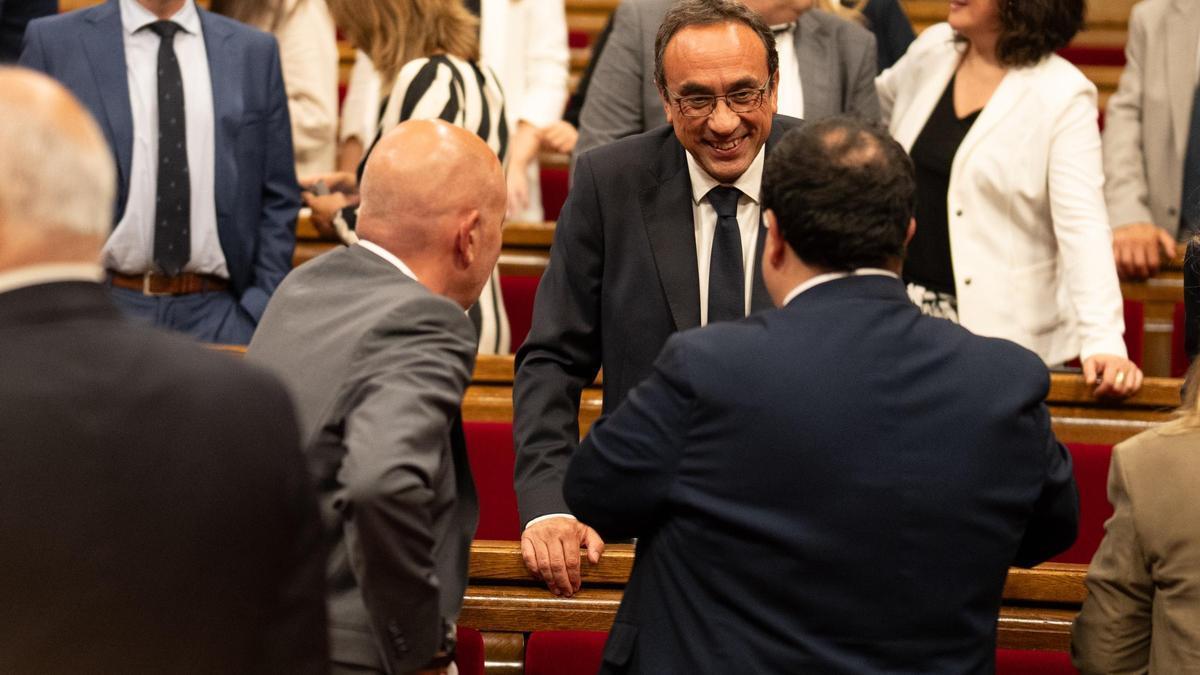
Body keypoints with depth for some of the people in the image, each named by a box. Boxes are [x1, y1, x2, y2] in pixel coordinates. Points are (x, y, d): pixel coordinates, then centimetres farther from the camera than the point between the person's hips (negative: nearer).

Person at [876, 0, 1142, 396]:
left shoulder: (1062, 96, -11)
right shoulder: (932, 49, 5)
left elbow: (1082, 227, -19)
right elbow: (876, 105, 29)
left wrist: (1103, 342, -28)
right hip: (903, 305, 5)